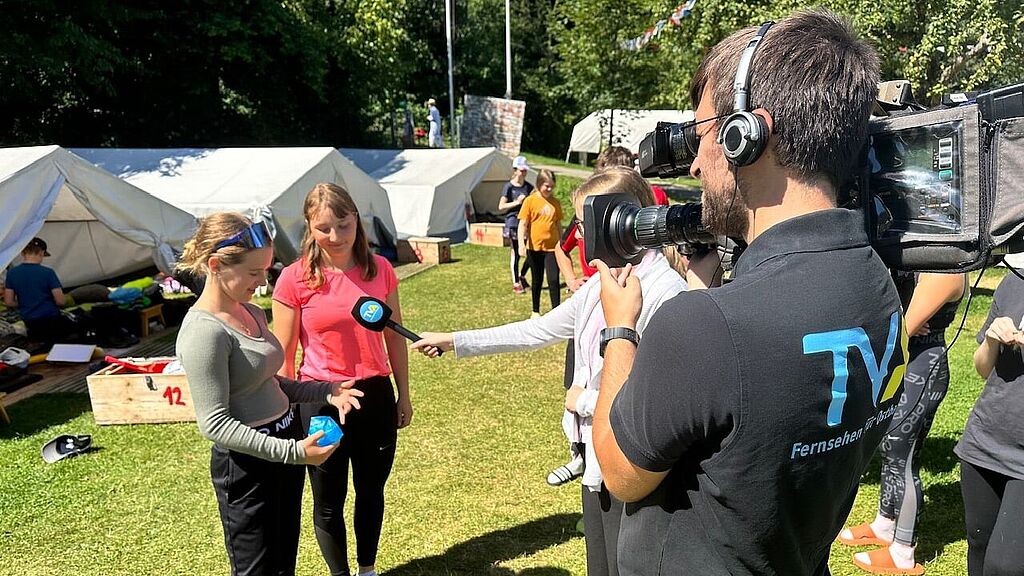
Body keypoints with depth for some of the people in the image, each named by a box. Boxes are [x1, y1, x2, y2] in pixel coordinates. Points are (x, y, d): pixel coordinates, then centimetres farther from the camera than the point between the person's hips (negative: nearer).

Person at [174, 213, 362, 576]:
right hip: (247, 464, -8)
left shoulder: (251, 313, 4)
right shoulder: (204, 332, -23)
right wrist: (292, 451, -28)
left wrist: (325, 391, 1)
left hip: (285, 444, 8)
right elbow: (215, 424, -23)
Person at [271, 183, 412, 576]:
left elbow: (395, 337, 6)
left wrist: (403, 395, 10)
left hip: (376, 396, 3)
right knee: (328, 503, 15)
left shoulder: (380, 269, -3)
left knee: (372, 491, 21)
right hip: (320, 401, -3)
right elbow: (283, 356, -6)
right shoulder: (294, 279, -12)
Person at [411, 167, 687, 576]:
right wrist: (452, 341, 17)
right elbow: (537, 331, 14)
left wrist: (586, 401, -13)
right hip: (597, 460, 8)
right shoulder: (599, 285, 5)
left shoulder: (665, 292, -23)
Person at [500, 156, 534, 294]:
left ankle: (522, 276, 25)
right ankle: (516, 284, 14)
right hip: (513, 222, -4)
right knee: (515, 253, 3)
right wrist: (516, 202, -16)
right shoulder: (508, 187, -5)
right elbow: (501, 206, -7)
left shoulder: (528, 186, 8)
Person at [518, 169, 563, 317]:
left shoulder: (556, 203, 6)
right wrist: (521, 243, -18)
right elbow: (522, 224, -7)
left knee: (554, 280, -6)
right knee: (537, 280, 12)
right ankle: (536, 311, 26)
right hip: (535, 247, -1)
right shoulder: (530, 201, -4)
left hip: (552, 247, 1)